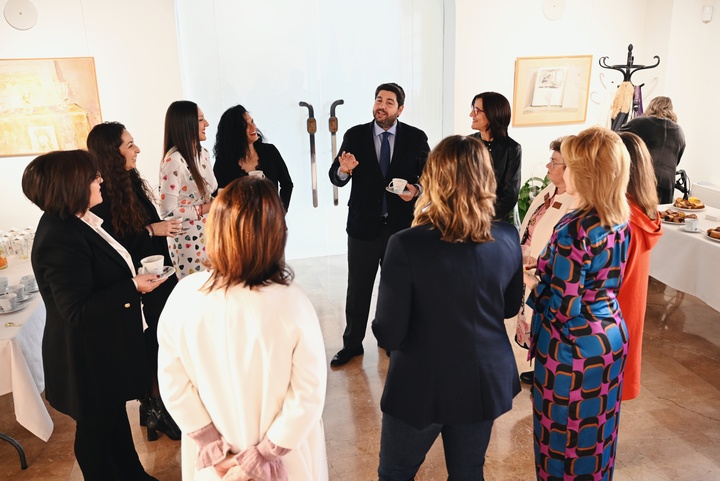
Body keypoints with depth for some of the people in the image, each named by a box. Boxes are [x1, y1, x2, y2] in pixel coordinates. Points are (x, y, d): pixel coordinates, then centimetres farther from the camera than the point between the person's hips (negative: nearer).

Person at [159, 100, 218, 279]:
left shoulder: (203, 153, 6)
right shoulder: (173, 160, -19)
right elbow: (168, 211, -22)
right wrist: (206, 208, -19)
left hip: (209, 234, 7)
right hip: (188, 240, -7)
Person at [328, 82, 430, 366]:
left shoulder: (416, 138, -1)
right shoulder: (354, 135, -1)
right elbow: (335, 177, -1)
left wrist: (416, 190, -16)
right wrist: (343, 170, -24)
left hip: (402, 225, 0)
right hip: (364, 224, 0)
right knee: (357, 288, 9)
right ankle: (352, 344, 25)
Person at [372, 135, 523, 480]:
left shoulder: (407, 245, -25)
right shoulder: (507, 239, -10)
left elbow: (388, 334, -19)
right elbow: (510, 307, 5)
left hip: (421, 385, -4)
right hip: (485, 382, 4)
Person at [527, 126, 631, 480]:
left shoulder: (575, 229, -26)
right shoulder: (620, 220, -2)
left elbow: (563, 306, -25)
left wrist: (533, 290, -7)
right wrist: (549, 267, 9)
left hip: (573, 345, -8)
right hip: (612, 334, 8)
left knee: (563, 435, 13)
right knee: (598, 430, 25)